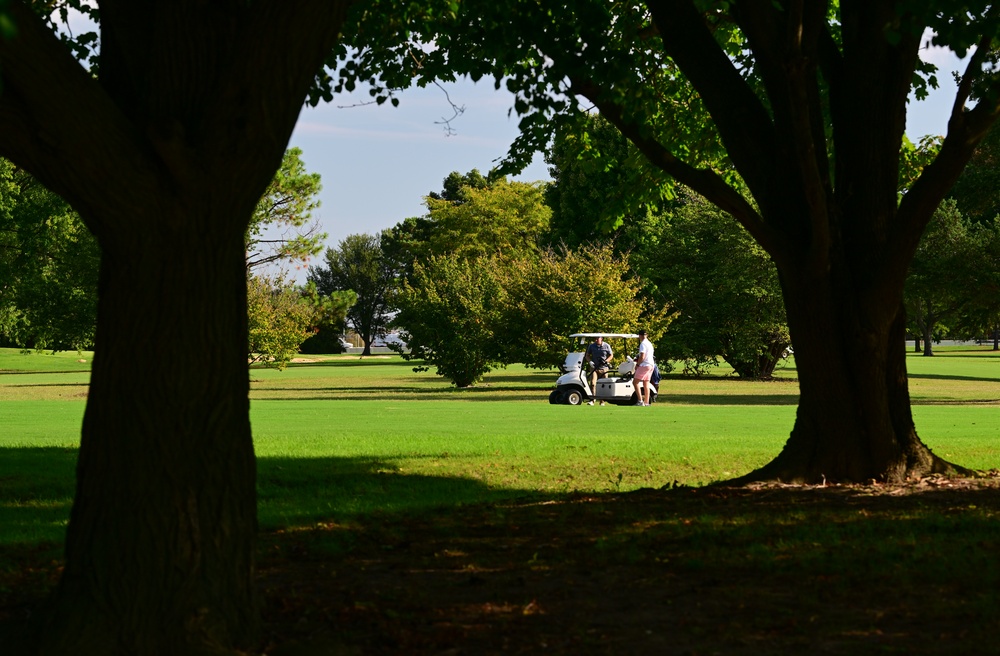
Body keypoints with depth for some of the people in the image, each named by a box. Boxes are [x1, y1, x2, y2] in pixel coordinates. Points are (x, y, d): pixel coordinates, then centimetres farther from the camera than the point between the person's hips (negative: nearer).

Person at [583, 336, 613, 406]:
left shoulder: (607, 346, 1)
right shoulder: (592, 346, 4)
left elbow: (611, 355, 9)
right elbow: (587, 355, 12)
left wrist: (606, 361, -9)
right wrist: (590, 361, -8)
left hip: (603, 368, 0)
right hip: (594, 368, 0)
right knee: (593, 383, -16)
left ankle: (602, 401, 13)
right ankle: (592, 400, -18)